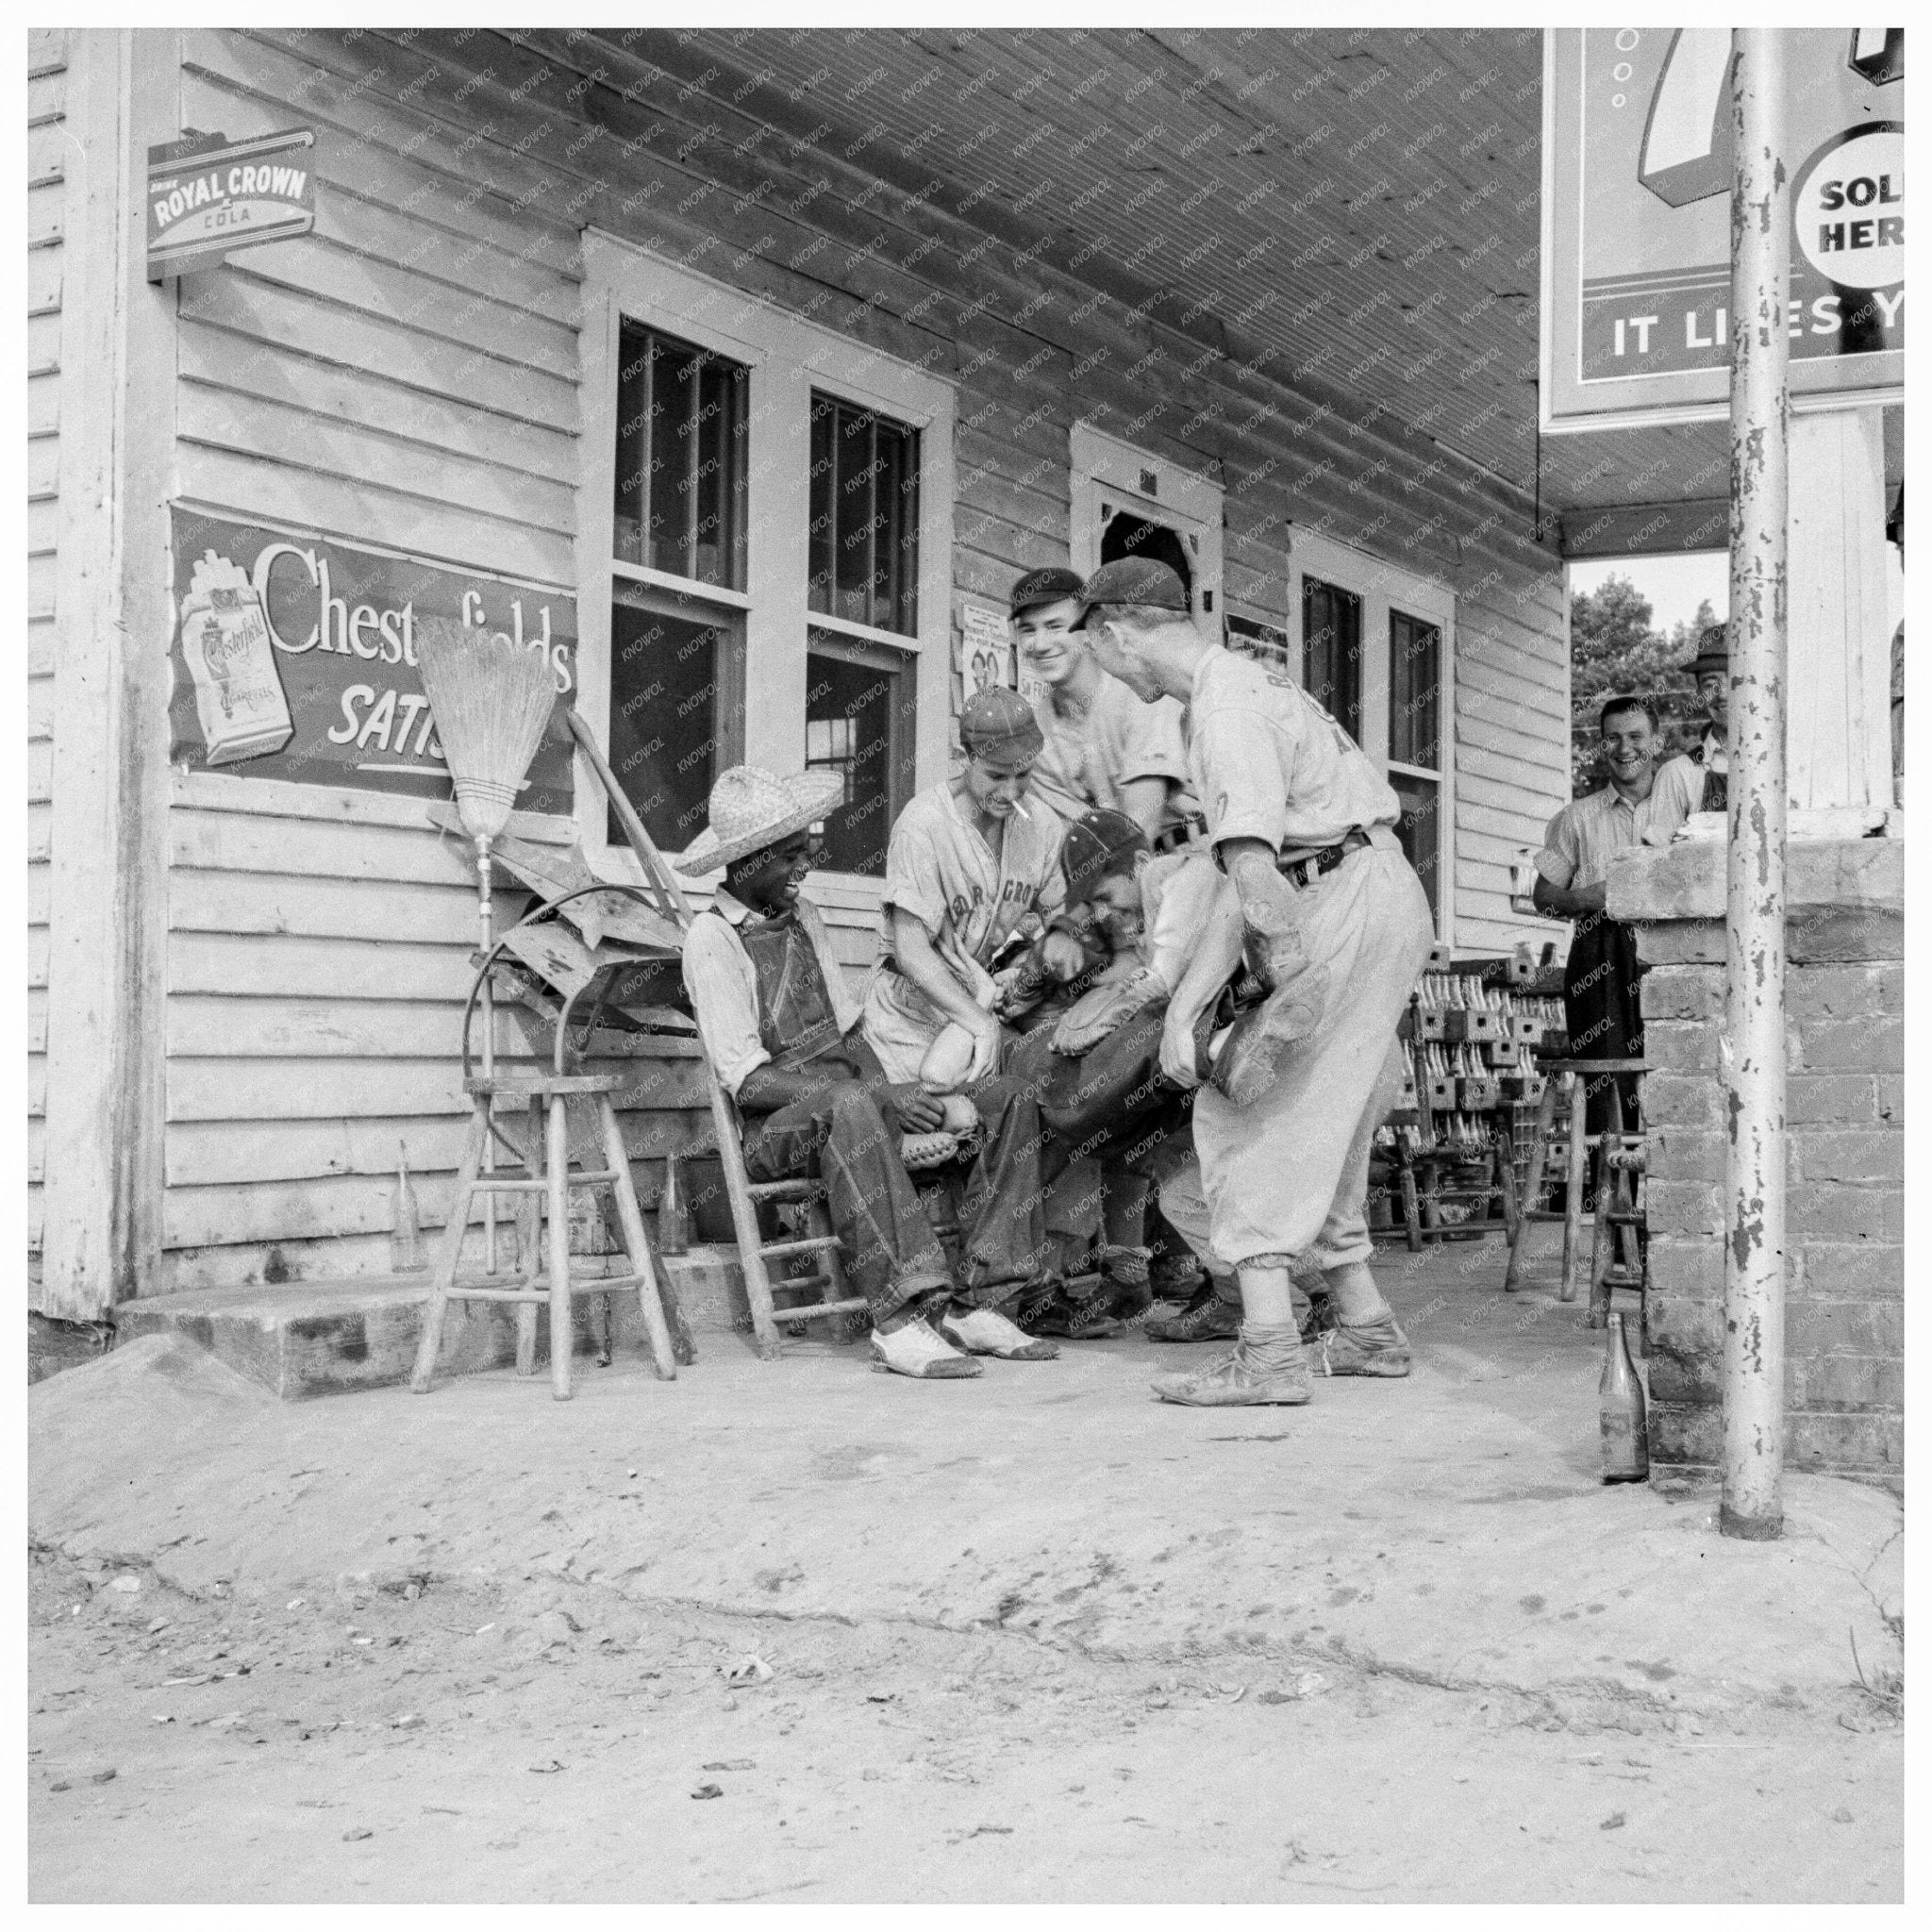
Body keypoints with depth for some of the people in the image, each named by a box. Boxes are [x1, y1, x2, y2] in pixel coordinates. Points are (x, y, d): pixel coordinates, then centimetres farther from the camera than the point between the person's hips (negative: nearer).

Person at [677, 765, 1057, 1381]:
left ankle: (976, 1302, -15)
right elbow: (748, 1080, -17)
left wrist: (896, 1095, -6)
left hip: (848, 1103, 8)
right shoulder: (713, 938, -9)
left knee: (1006, 1101, -6)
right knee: (850, 1106, -41)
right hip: (771, 1129, -8)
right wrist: (882, 1098, -21)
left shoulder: (802, 916, 15)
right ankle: (903, 1315, -41)